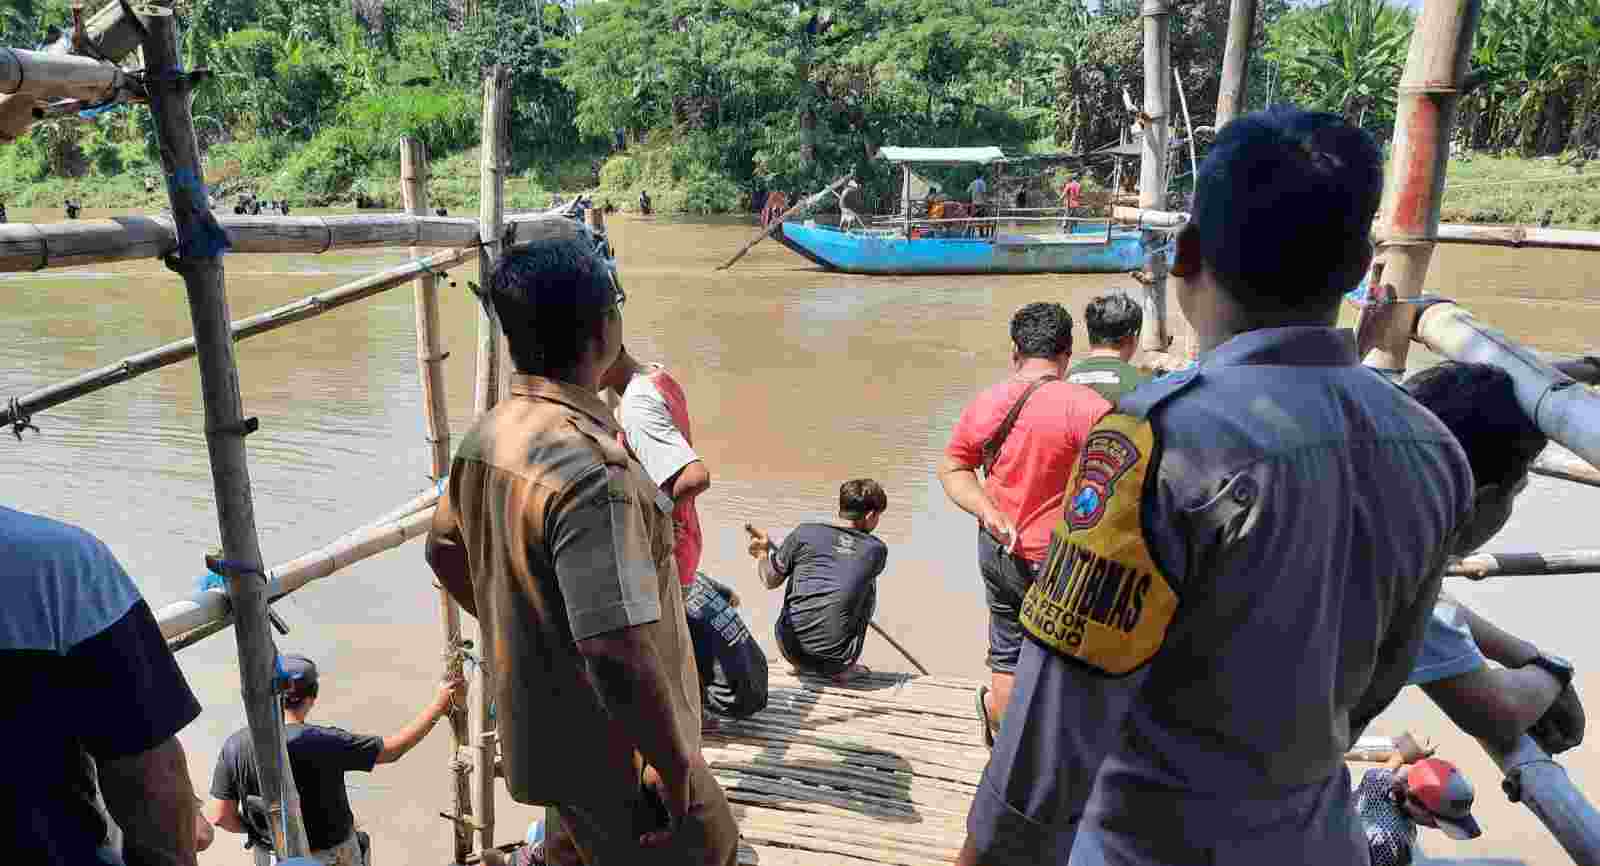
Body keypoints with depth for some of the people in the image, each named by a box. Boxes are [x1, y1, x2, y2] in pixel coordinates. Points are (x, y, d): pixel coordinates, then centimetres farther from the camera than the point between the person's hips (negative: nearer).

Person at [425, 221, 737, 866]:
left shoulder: (486, 437, -3)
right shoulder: (591, 471, -33)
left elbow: (444, 552, 13)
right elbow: (619, 657, -35)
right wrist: (676, 769, -21)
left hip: (539, 734, 8)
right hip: (620, 760, -8)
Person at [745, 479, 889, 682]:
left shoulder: (805, 533, -2)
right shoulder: (877, 549, 1)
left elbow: (771, 580, 5)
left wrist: (763, 553, 27)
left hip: (792, 650, 1)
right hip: (837, 656, -1)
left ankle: (805, 665, 30)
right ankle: (843, 668, 22)